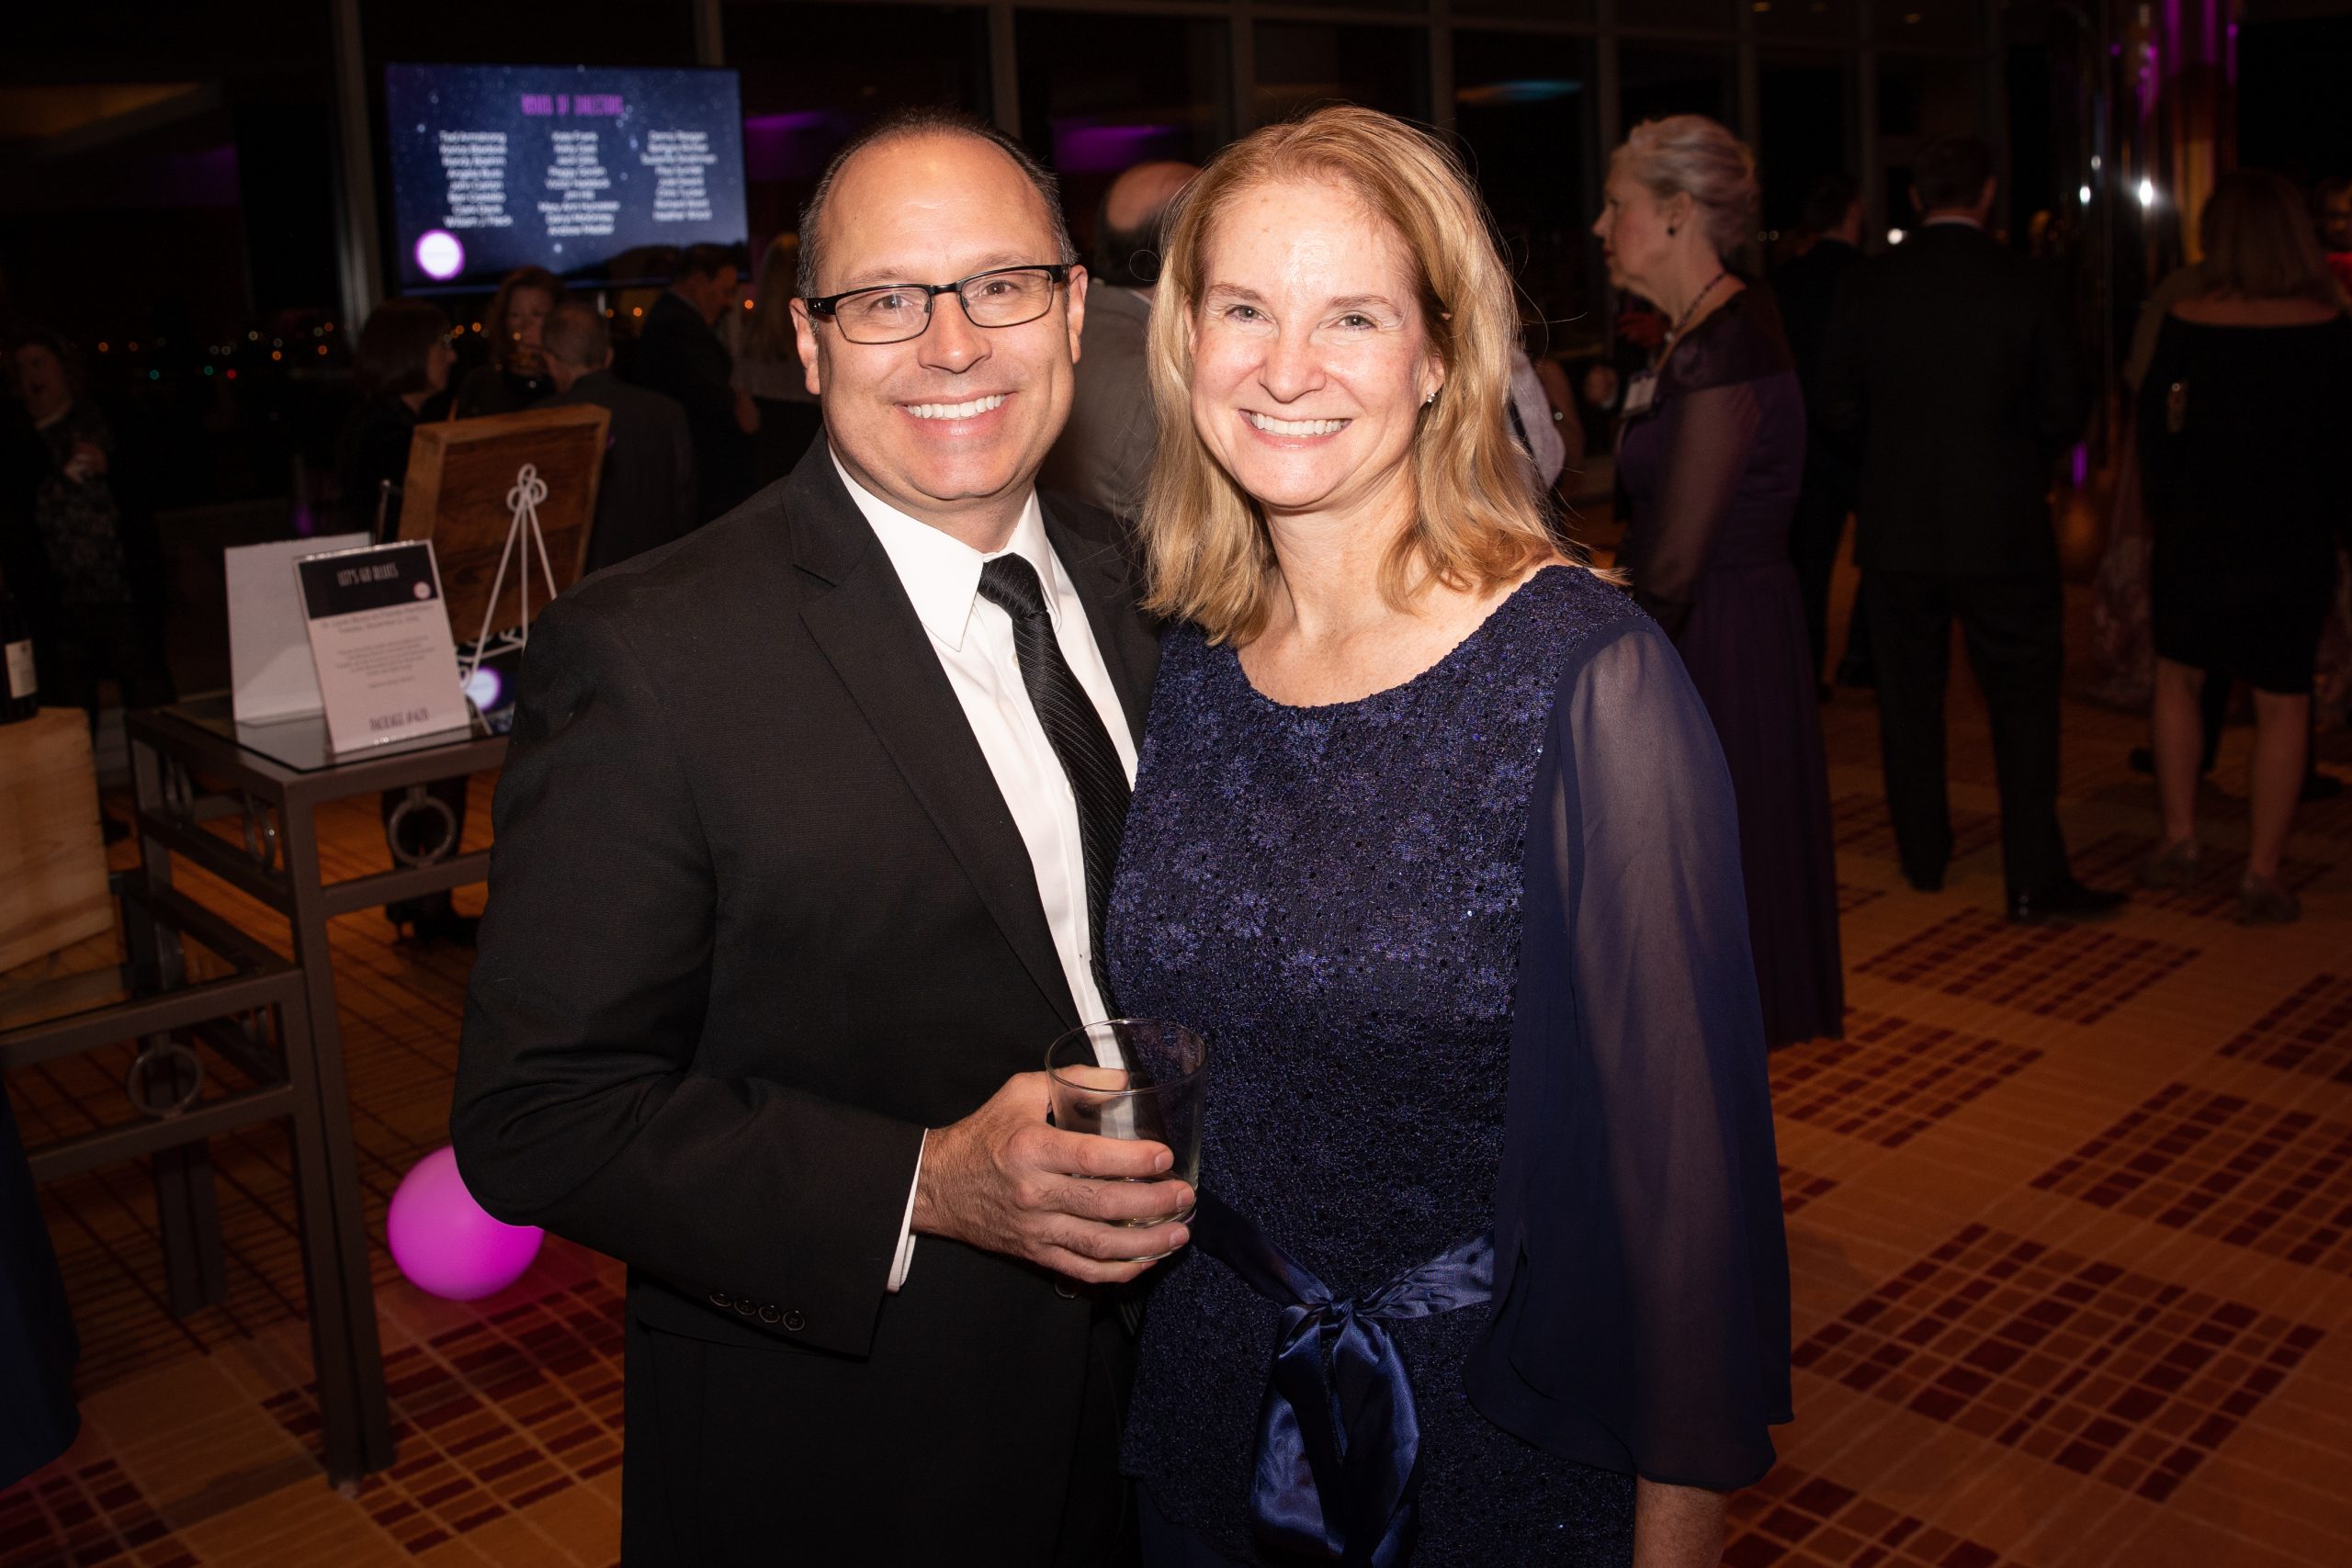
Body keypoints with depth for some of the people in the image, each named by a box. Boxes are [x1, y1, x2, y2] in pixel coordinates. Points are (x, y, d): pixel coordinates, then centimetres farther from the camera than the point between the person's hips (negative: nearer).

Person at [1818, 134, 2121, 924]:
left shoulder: (1867, 285, -3)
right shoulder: (2023, 282, -7)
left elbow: (1838, 407, 1)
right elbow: (2064, 410, -4)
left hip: (1895, 527, 2)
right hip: (2002, 526, -2)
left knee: (1909, 696, 14)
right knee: (2024, 701, 4)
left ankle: (1923, 852, 24)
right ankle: (2035, 880, 3)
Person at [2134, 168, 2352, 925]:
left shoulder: (2188, 322, -5)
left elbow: (2153, 420, -1)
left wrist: (2161, 515, 9)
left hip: (2198, 523, 1)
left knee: (2176, 675, 19)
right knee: (2283, 701, 6)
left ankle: (2180, 842, 17)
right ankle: (2261, 874, 5)